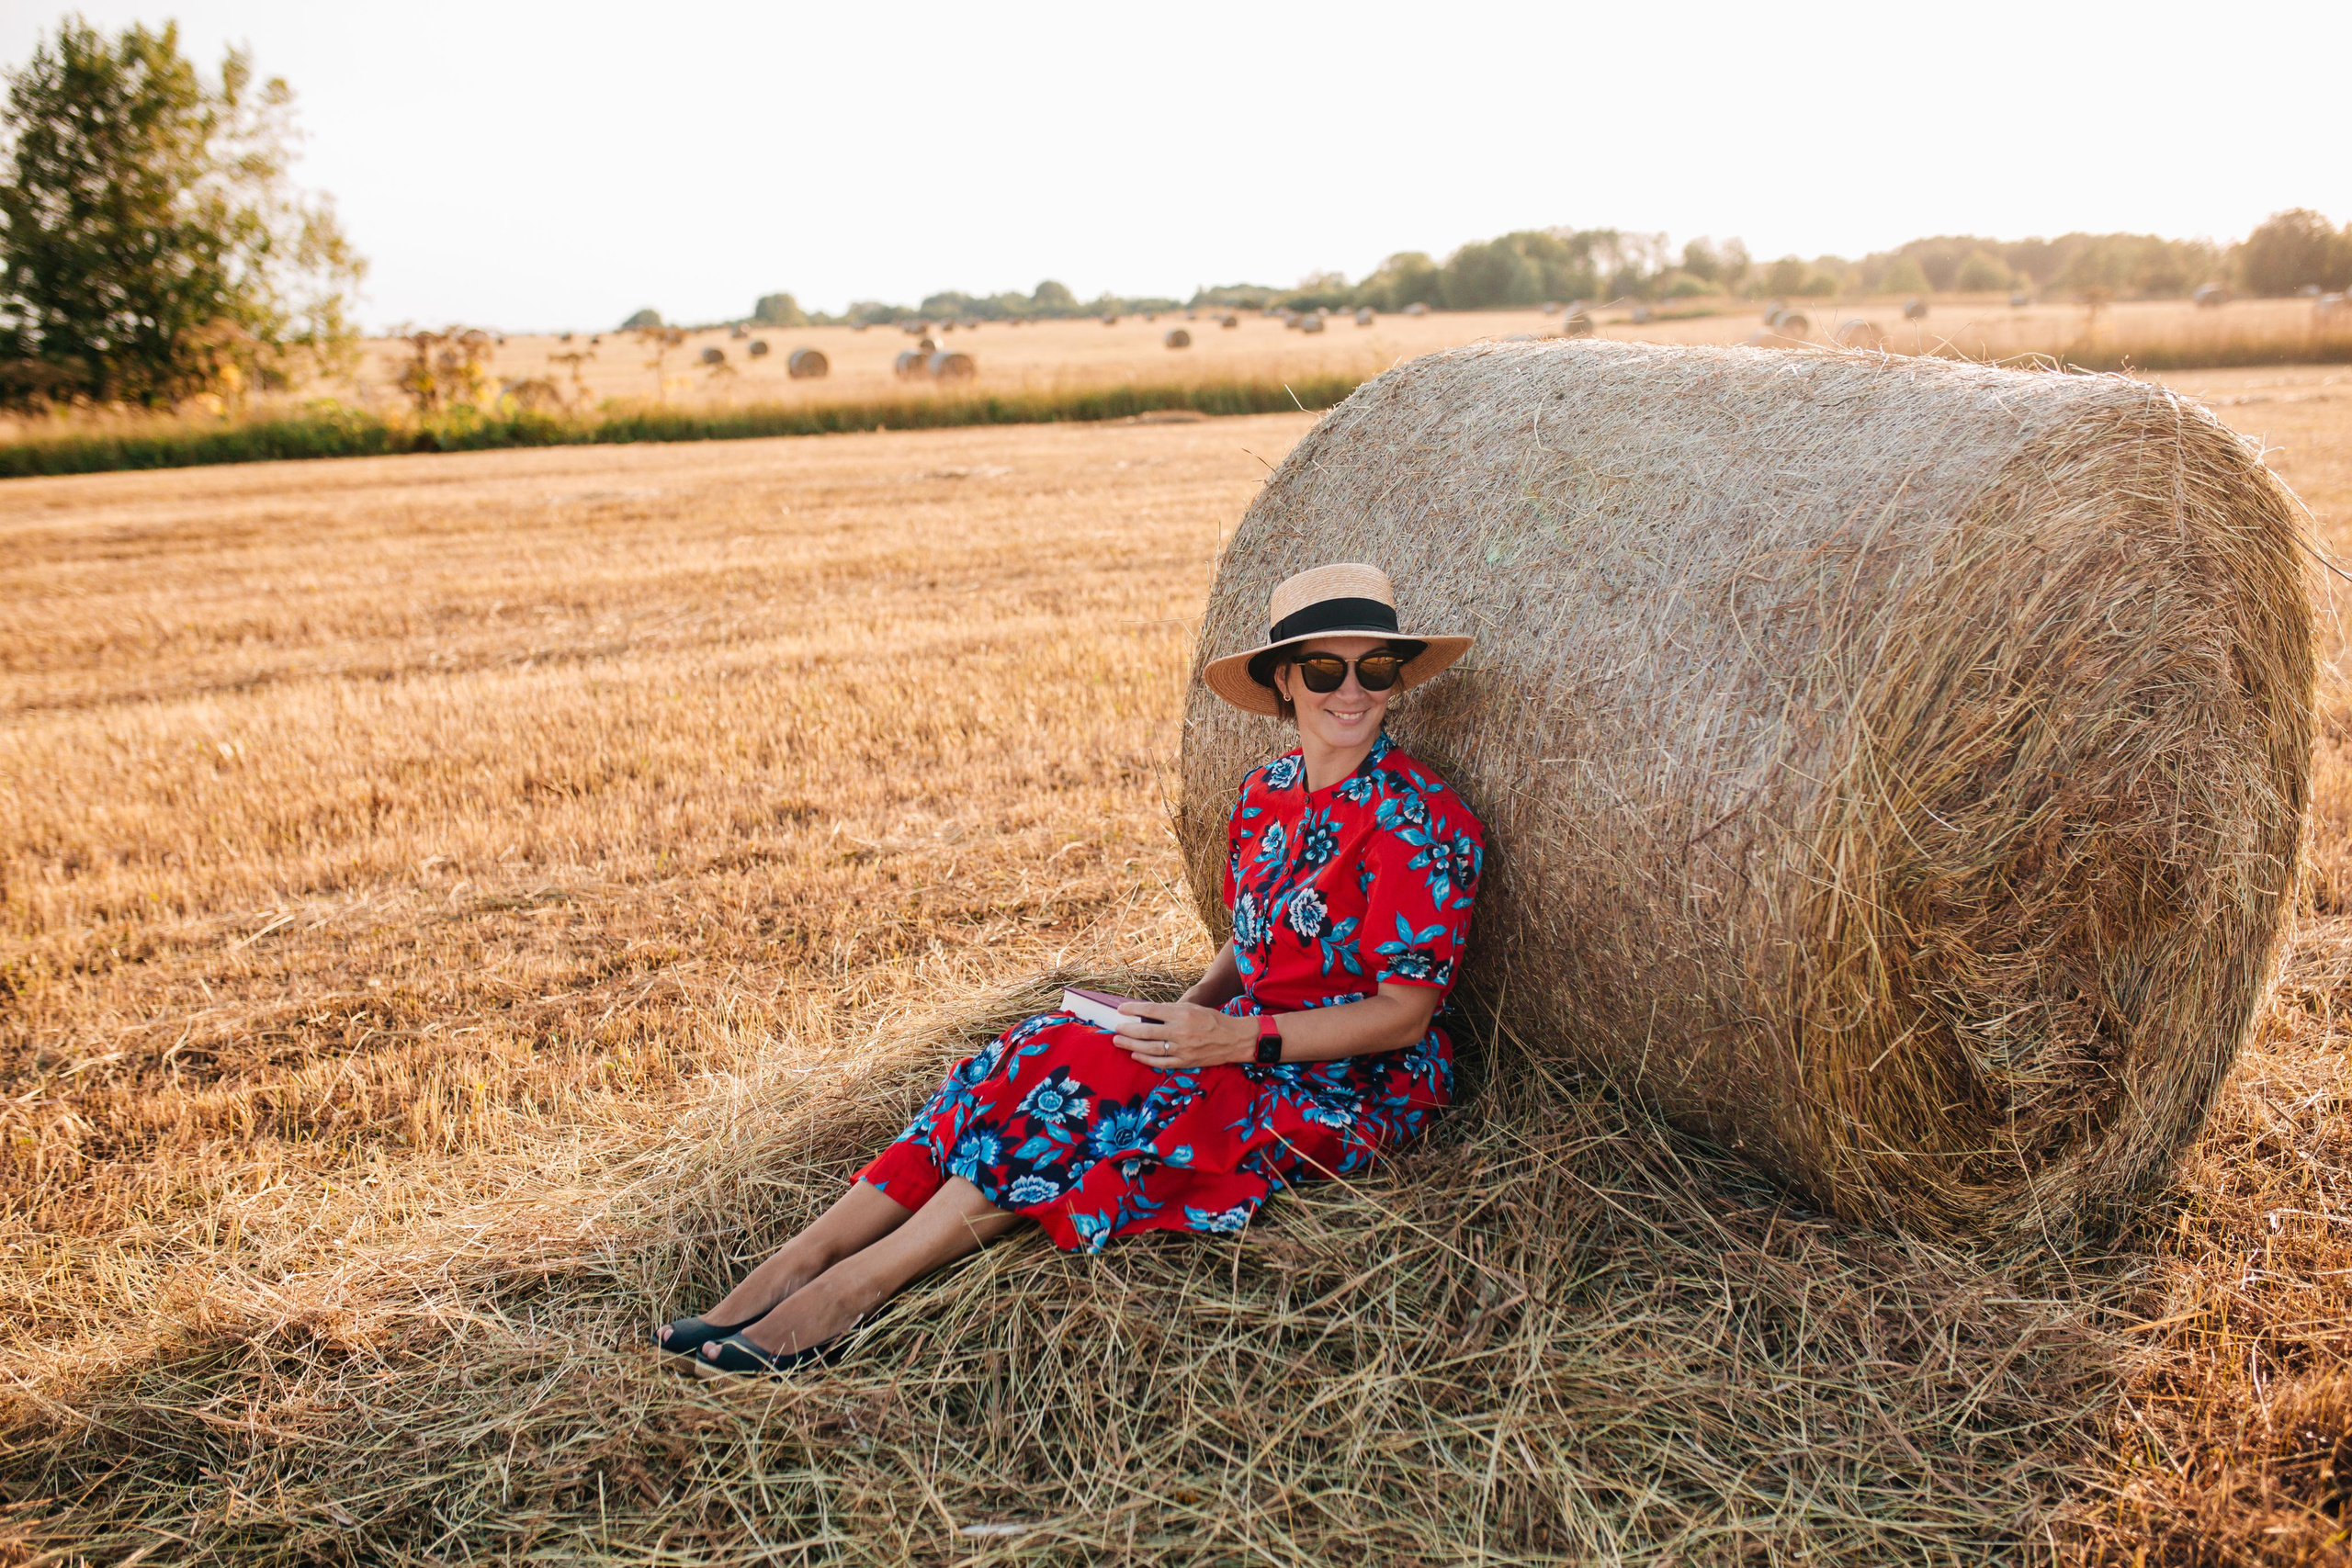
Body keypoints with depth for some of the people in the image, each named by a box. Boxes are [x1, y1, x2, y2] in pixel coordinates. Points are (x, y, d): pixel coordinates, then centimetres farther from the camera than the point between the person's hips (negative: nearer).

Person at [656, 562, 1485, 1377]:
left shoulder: (1421, 820, -15)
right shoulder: (1263, 794, 7)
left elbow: (1406, 1011, -15)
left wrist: (1237, 1038, -23)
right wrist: (1188, 1014, -4)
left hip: (1362, 1090, -6)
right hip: (1247, 1045, 6)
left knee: (1105, 1083, -29)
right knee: (1037, 1051, -18)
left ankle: (854, 1286, -26)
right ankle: (801, 1260, -22)